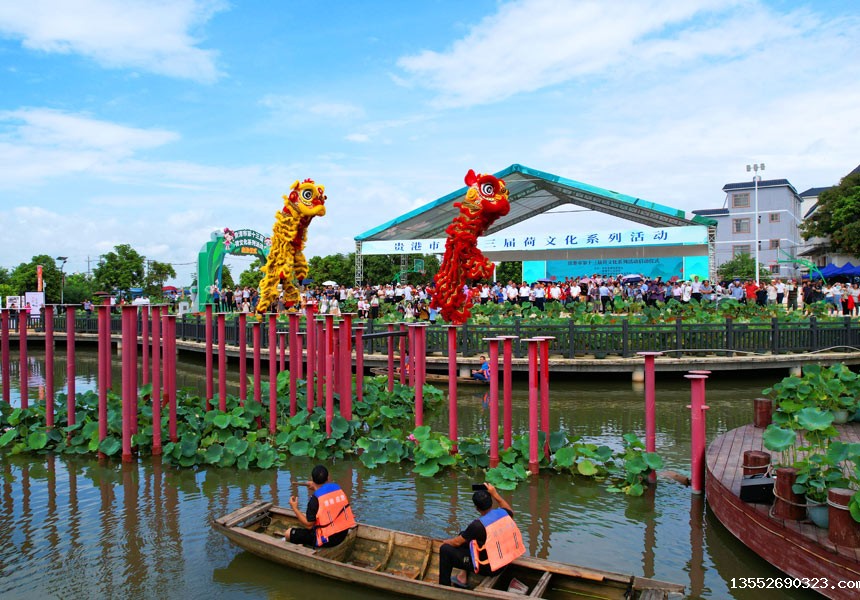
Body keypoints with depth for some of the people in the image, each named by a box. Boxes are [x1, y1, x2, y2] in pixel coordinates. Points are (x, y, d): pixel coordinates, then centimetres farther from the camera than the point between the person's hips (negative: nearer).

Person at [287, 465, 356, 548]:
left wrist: (295, 508, -6)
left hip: (327, 540, -7)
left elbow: (308, 525, -14)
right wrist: (315, 489, 18)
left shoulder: (315, 498, -19)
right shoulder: (337, 488, -1)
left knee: (289, 534, 2)